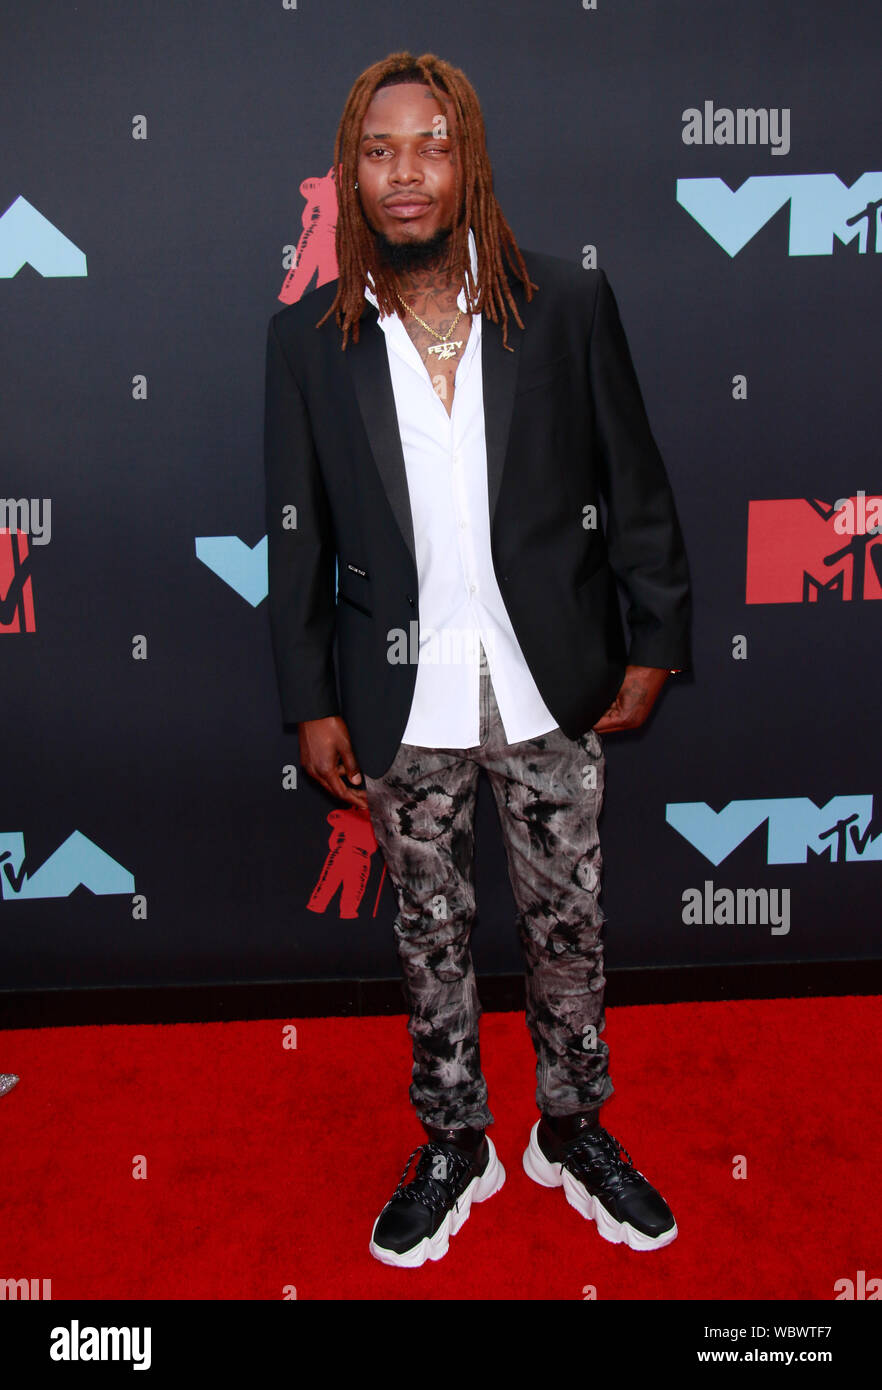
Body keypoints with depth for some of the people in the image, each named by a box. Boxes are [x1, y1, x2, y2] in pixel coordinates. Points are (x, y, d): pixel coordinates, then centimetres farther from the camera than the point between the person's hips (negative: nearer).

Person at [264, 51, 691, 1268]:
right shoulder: (310, 338, -1)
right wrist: (311, 702, 0)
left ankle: (573, 1130, 37)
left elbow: (634, 487, 2)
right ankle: (455, 1146, 36)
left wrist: (655, 644, 0)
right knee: (430, 933, 14)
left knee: (568, 925, 12)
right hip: (404, 702, 1)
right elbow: (298, 533, 1)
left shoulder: (570, 307, -3)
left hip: (551, 687, 0)